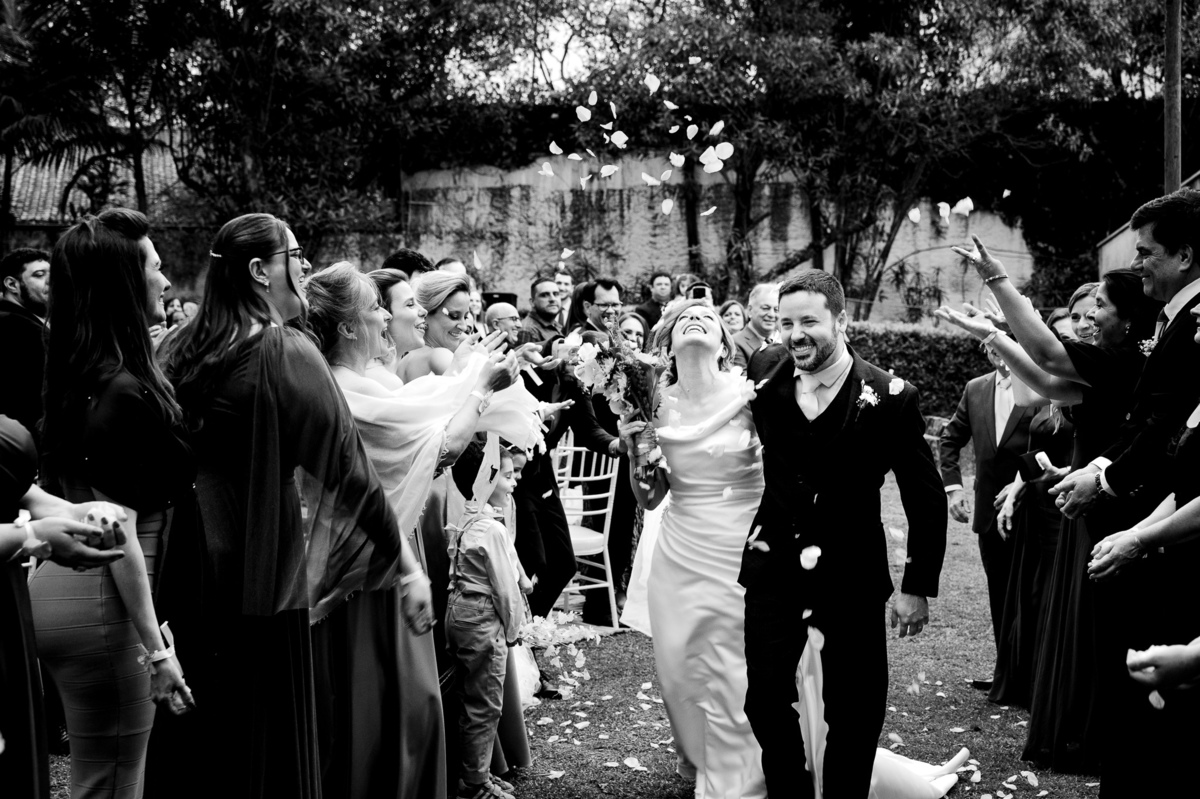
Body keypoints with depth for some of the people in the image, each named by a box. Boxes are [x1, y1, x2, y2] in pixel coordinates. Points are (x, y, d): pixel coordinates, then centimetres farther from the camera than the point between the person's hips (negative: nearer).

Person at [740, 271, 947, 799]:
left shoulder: (890, 398, -14)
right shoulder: (764, 371, -5)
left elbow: (926, 500, -6)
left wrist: (918, 586, -5)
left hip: (852, 576, -2)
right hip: (773, 565, 3)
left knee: (852, 713, 8)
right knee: (765, 698, 2)